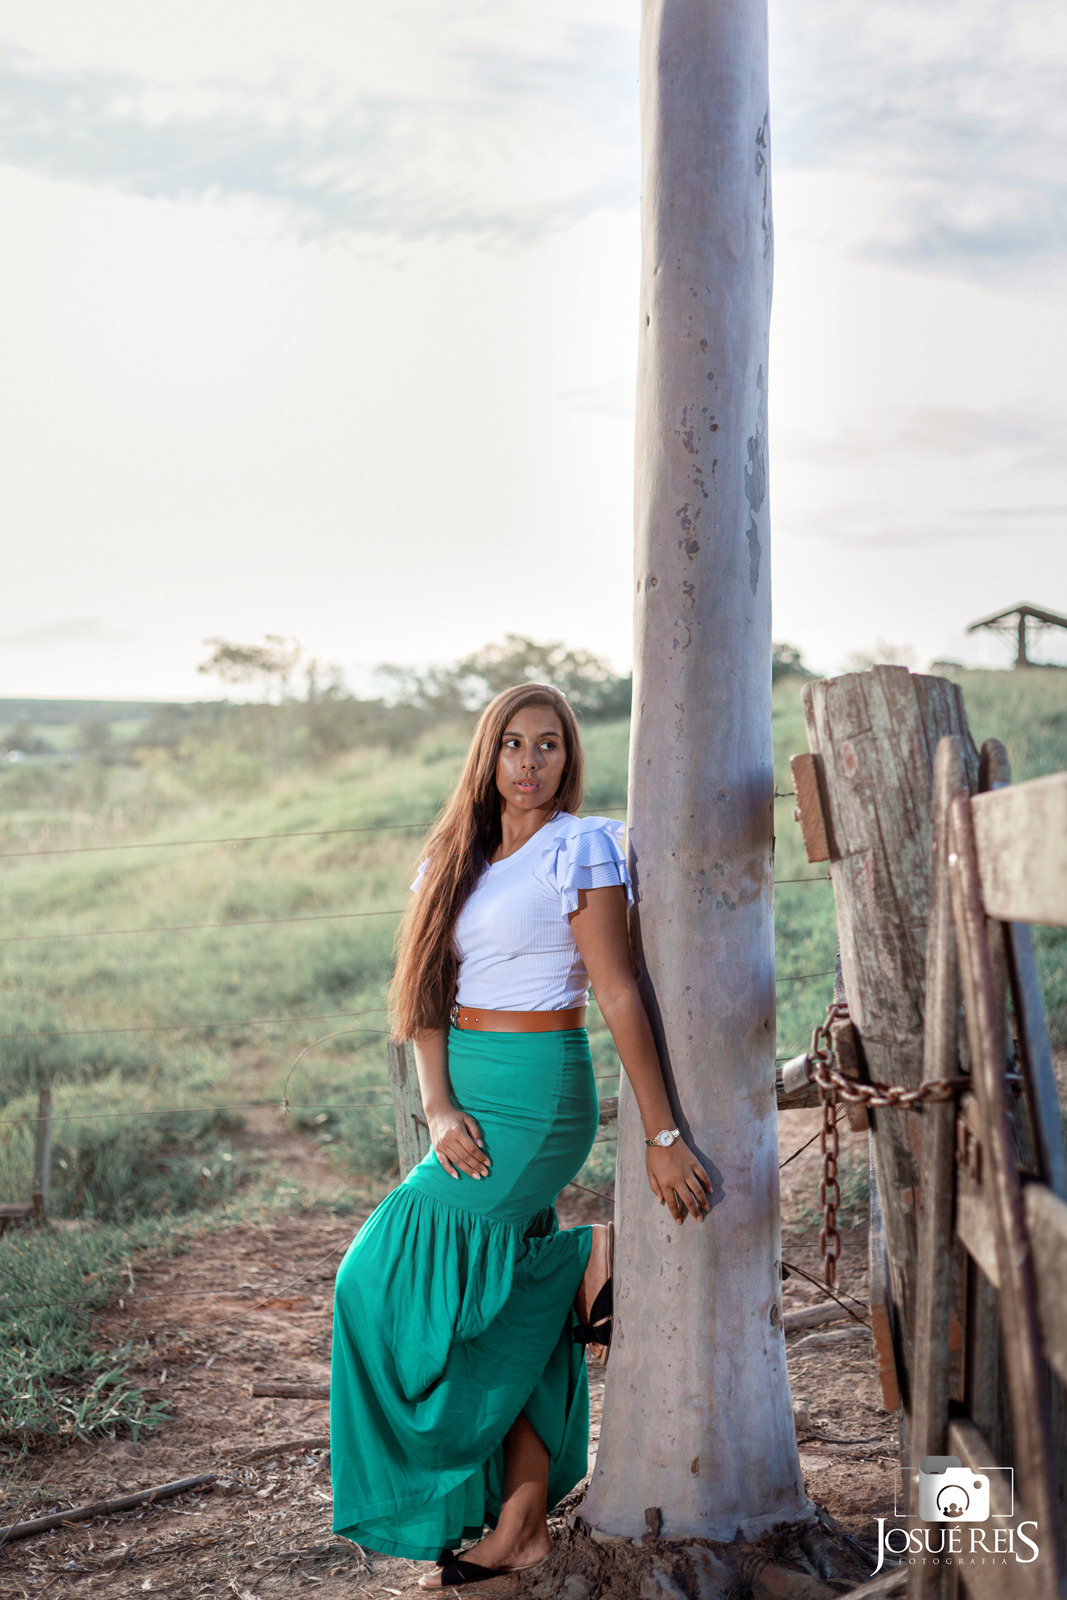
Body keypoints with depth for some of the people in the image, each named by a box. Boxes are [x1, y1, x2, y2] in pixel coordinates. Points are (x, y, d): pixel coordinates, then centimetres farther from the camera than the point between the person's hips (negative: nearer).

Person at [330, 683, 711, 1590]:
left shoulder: (580, 849, -8)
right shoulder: (454, 858, 11)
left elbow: (619, 996, -13)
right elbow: (427, 1000, 6)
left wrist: (662, 1137, -15)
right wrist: (438, 1109, -10)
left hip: (538, 1089, -7)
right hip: (467, 1094, 7)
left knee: (394, 1274, -8)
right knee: (504, 1309, 8)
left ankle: (594, 1259, 4)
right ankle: (520, 1525, 17)